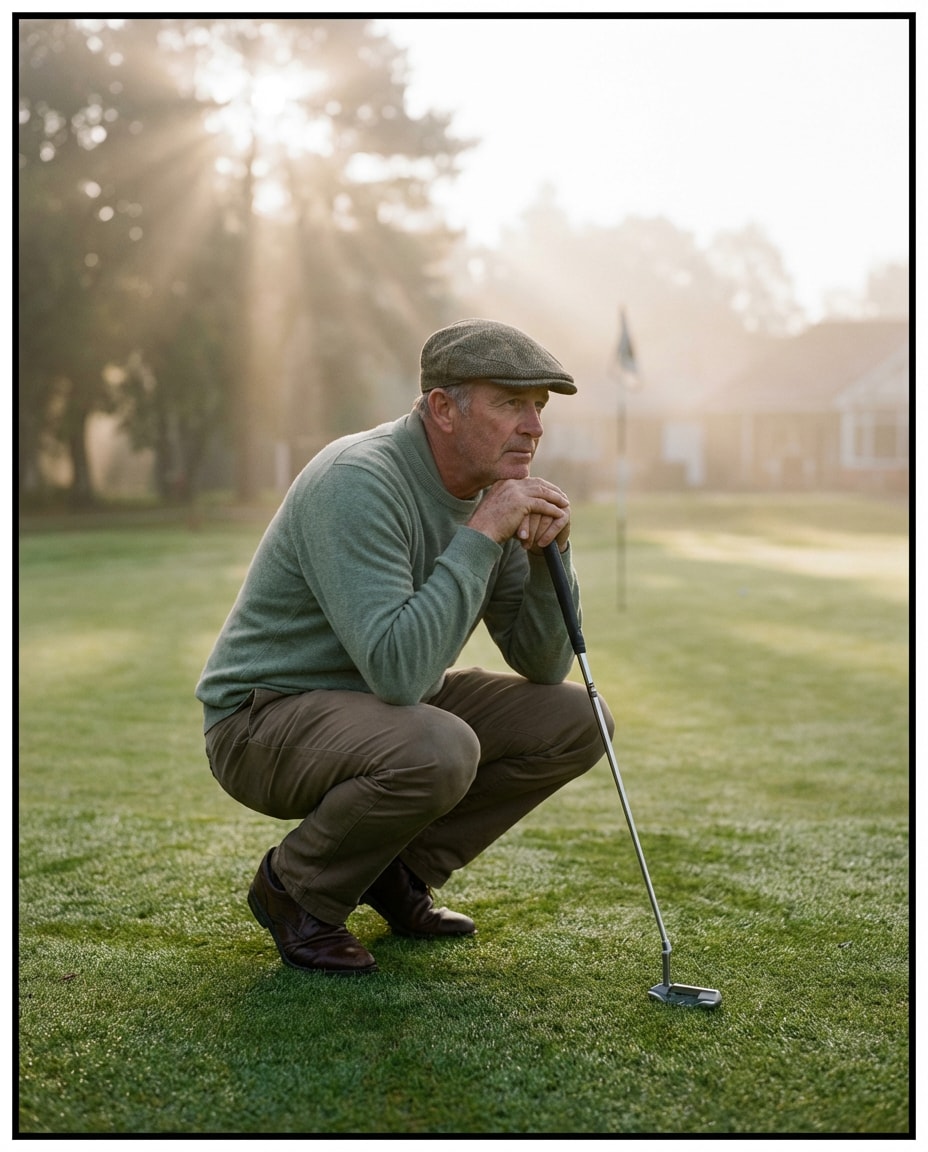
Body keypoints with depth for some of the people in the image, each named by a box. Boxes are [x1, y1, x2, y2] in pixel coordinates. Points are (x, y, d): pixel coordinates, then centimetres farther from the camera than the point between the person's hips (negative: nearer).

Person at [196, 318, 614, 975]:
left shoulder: (492, 494, 0)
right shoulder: (358, 482, -26)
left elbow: (544, 666, 2)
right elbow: (398, 670, -36)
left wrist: (548, 553, -15)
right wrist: (480, 535, -32)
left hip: (391, 705, 8)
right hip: (265, 719, -8)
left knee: (573, 720, -3)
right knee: (438, 750, -36)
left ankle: (400, 873, 9)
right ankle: (296, 890, -7)